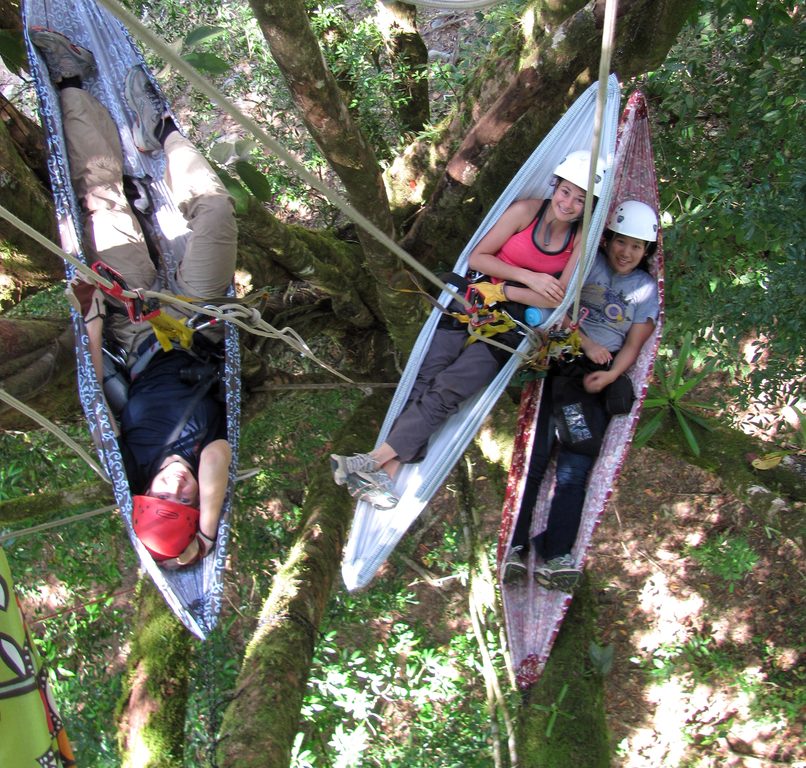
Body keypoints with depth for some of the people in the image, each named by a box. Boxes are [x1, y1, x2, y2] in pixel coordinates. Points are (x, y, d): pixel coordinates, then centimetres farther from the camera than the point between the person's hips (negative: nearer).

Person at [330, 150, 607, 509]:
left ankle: (377, 459, -22)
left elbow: (557, 298, -7)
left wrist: (502, 290, -11)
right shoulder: (526, 211, -3)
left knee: (447, 389, -19)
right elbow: (477, 257, -2)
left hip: (512, 328, -1)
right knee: (425, 378, -18)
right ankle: (387, 471, -25)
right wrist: (527, 277, -12)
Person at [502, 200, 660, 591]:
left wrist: (609, 375, -10)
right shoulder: (587, 262, 9)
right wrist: (586, 343, -12)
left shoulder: (647, 289, 14)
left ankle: (555, 558, -15)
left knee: (573, 470, -11)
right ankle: (513, 547, -13)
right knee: (533, 458, -13)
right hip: (559, 364, -1)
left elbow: (632, 345, 8)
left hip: (600, 381, 1)